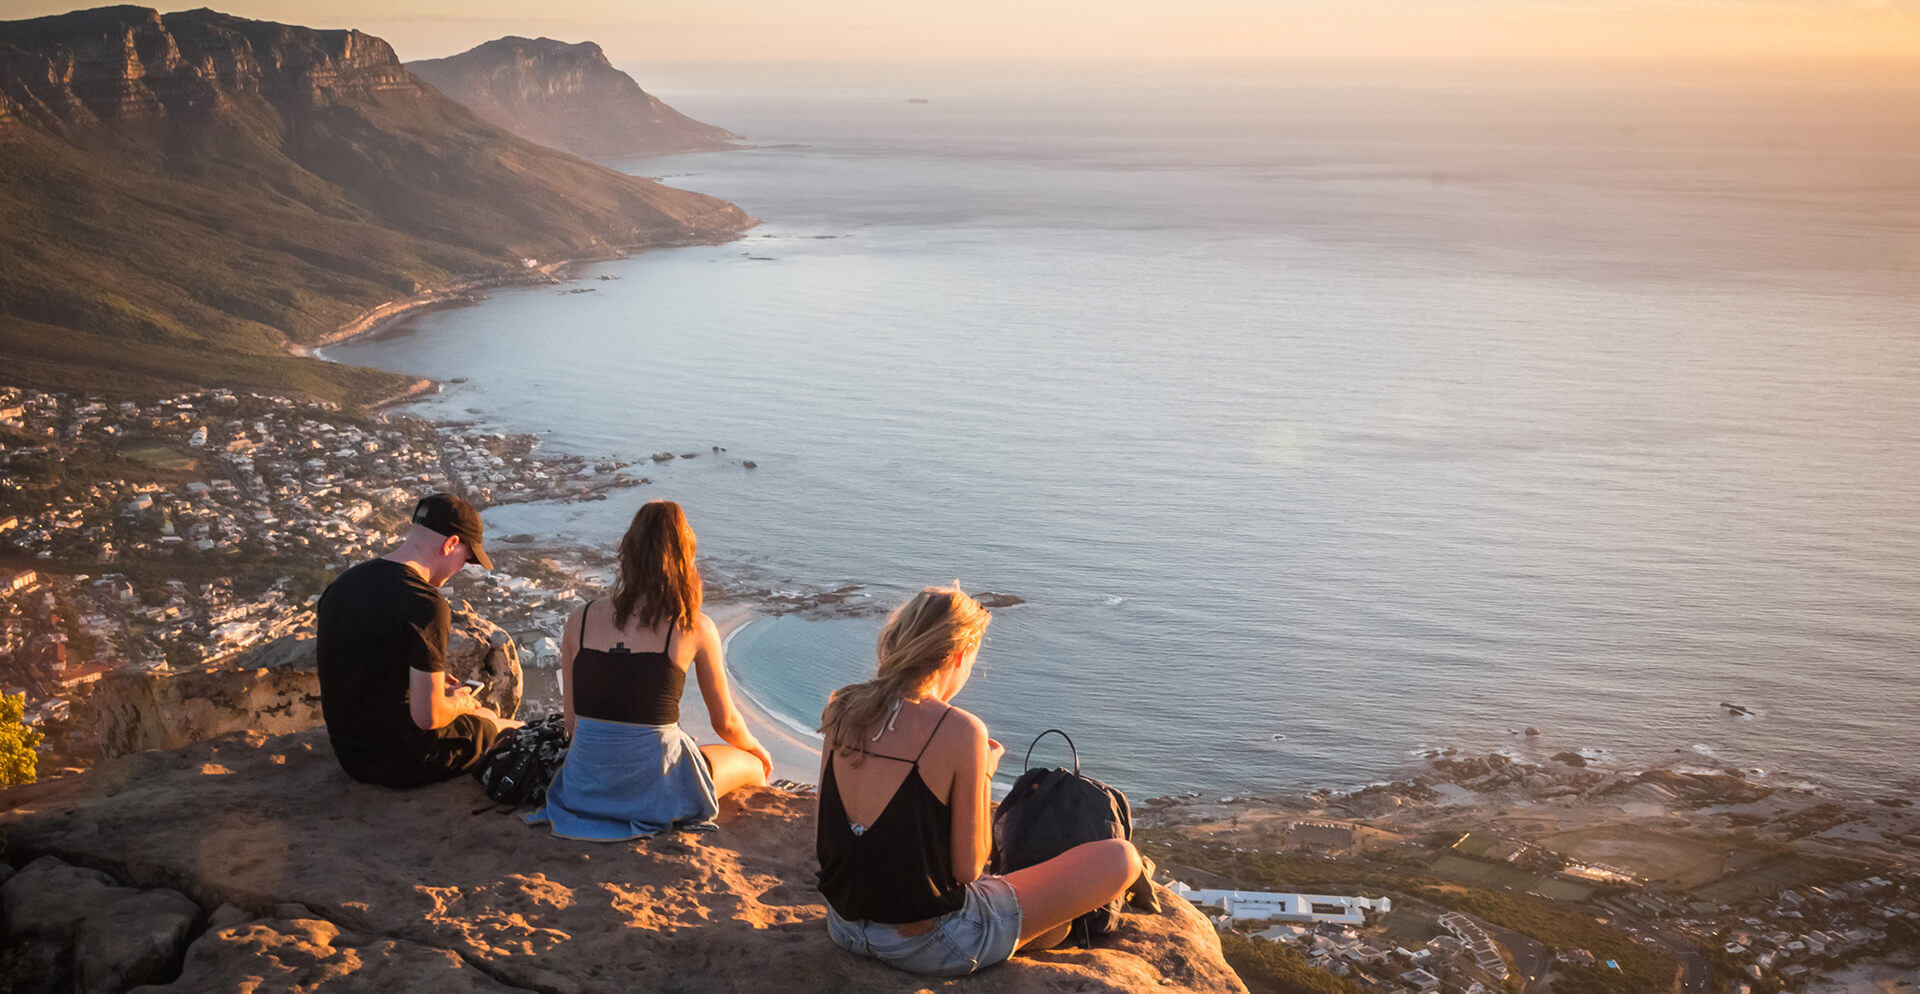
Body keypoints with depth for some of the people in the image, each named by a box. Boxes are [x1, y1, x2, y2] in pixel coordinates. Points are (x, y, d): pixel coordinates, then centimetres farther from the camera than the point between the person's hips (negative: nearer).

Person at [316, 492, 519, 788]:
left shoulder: (343, 583, 0)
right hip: (403, 764, -8)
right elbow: (428, 716, -25)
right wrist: (459, 702, -3)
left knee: (484, 717, 31)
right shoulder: (424, 605, -26)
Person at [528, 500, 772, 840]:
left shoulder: (580, 620, 0)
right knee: (752, 764, 23)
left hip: (584, 788, 6)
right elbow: (725, 722, 4)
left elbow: (572, 722, 7)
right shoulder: (695, 628, -8)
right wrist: (757, 749, 26)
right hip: (653, 789, -5)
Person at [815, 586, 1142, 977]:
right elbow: (968, 868, -14)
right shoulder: (960, 731, -20)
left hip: (843, 926, 8)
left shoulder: (842, 710, -2)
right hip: (929, 945, -7)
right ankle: (1037, 935, 29)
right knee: (1120, 858, 3)